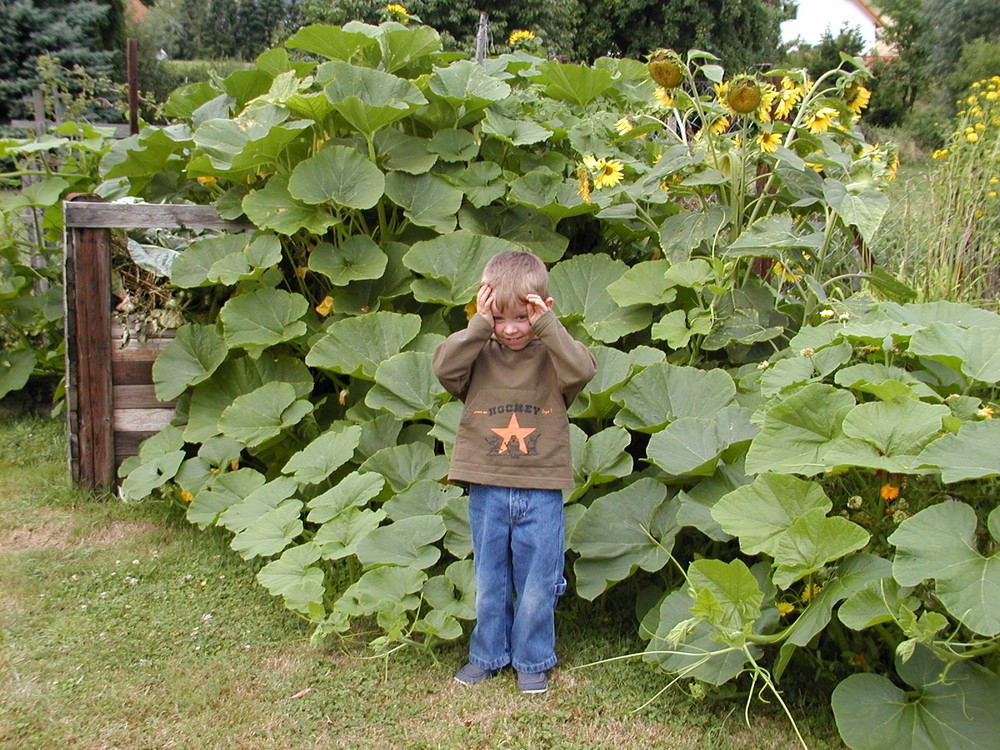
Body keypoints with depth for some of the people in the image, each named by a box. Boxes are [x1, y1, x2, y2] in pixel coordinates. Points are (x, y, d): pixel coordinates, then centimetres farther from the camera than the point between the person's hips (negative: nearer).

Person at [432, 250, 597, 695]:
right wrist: (479, 326, -19)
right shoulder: (479, 354, 2)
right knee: (488, 582, 15)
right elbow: (444, 366, -14)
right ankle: (488, 655, 32)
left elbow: (583, 370, -20)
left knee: (537, 585, 8)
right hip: (487, 488, 2)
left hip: (541, 490, -1)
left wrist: (546, 325, -22)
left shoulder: (551, 354, -1)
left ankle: (533, 661, 26)